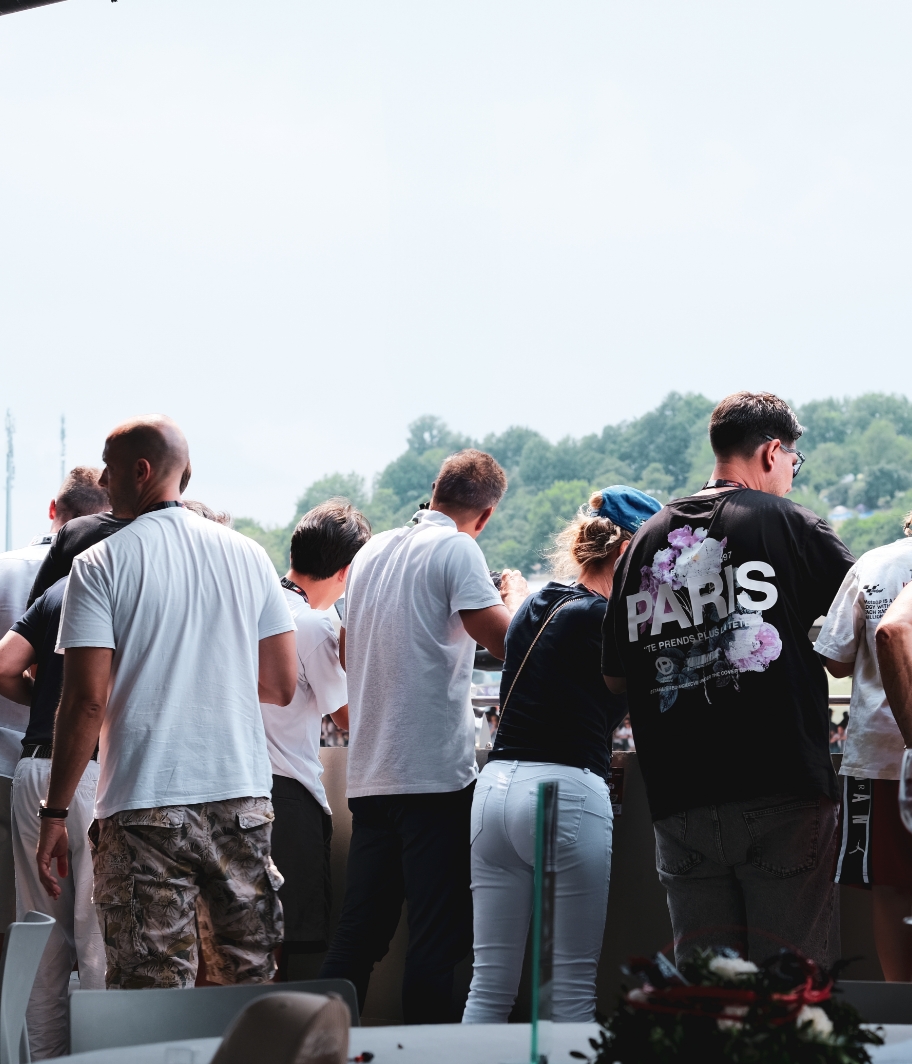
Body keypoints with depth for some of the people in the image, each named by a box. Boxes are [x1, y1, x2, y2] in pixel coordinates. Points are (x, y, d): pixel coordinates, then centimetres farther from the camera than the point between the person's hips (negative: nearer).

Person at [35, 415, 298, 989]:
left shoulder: (101, 564, -5)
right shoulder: (248, 555, 6)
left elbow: (87, 701, -11)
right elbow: (282, 686, 8)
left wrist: (55, 812, -4)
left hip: (145, 807, -4)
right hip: (244, 797, 4)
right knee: (251, 985, 13)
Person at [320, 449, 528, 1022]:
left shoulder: (372, 552, 15)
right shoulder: (457, 549, -7)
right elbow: (506, 640, -16)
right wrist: (514, 594, 5)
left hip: (369, 775, 7)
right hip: (437, 773, -7)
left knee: (357, 934, 9)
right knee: (439, 938, -3)